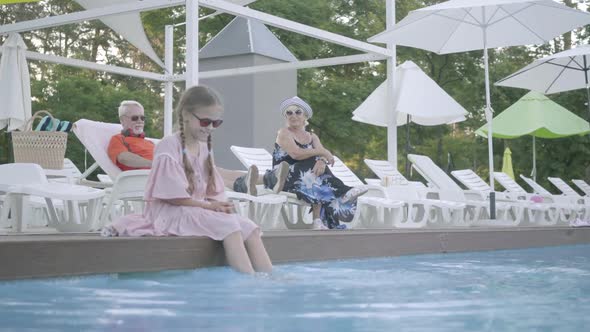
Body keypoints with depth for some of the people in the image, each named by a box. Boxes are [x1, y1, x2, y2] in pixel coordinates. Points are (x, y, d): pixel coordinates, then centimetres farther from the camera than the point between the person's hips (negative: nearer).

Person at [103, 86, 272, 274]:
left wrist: (219, 205, -11)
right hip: (171, 211, -8)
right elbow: (171, 196, -18)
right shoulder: (169, 147, -12)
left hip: (199, 209, 8)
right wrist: (209, 206, -19)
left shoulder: (204, 148, 11)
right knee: (228, 224, -28)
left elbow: (213, 191, 11)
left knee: (250, 228, -9)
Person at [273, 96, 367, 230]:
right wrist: (321, 151, -17)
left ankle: (319, 220, -39)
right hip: (286, 177, -4)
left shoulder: (312, 137, 17)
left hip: (309, 175, 4)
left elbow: (324, 155, -4)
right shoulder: (284, 133, 1)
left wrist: (322, 161, -30)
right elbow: (295, 154, -19)